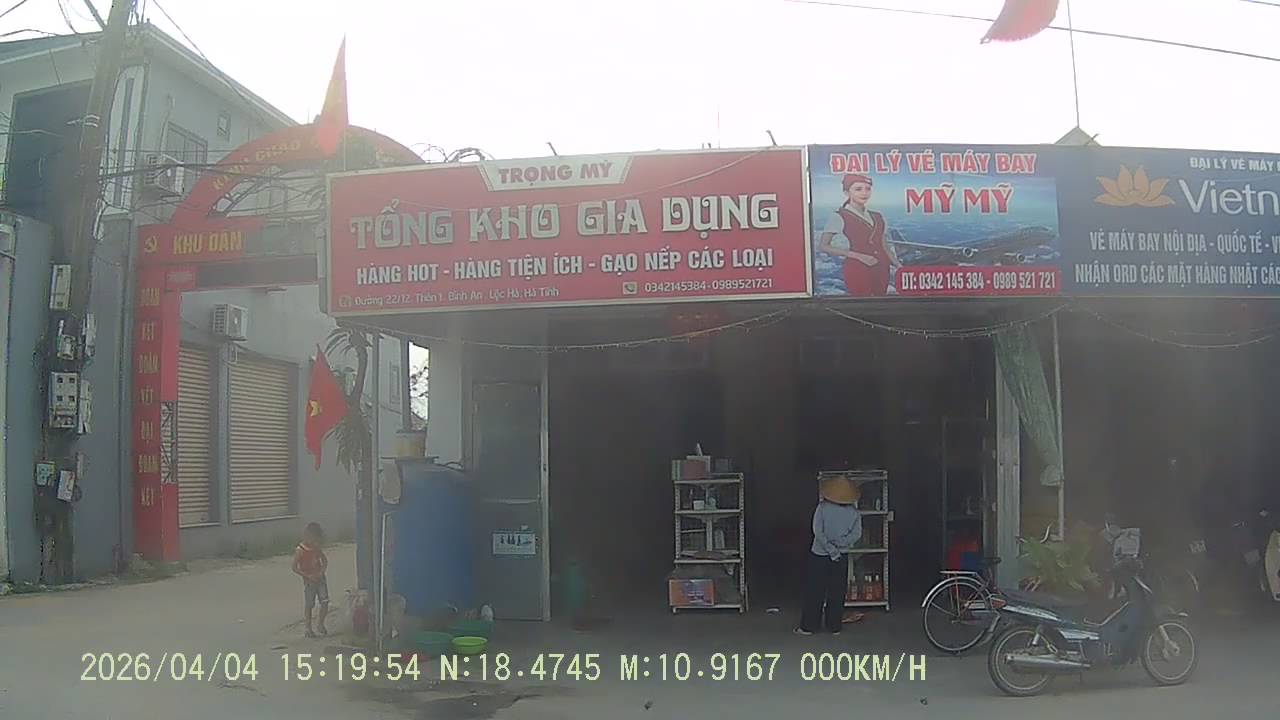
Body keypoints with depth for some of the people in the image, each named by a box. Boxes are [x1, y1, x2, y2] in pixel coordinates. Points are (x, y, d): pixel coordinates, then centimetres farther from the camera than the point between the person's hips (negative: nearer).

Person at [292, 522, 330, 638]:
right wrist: (308, 576, -18)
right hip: (308, 581, -4)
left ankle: (320, 623, 17)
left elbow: (325, 561, 14)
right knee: (308, 605, 4)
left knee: (325, 602, -2)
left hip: (320, 579, 4)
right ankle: (308, 628, 16)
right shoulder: (300, 551, -13)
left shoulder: (317, 548, 2)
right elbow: (295, 568, -12)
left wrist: (321, 572, -4)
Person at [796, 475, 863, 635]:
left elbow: (818, 531, -18)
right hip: (842, 558, 2)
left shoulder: (823, 507, -12)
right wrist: (837, 544, -12)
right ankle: (834, 626, 16)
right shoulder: (854, 512, -5)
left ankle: (808, 626, 10)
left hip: (819, 556, -2)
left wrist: (831, 549, -14)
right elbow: (856, 535, -12)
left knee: (814, 592, 6)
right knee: (837, 593, 12)